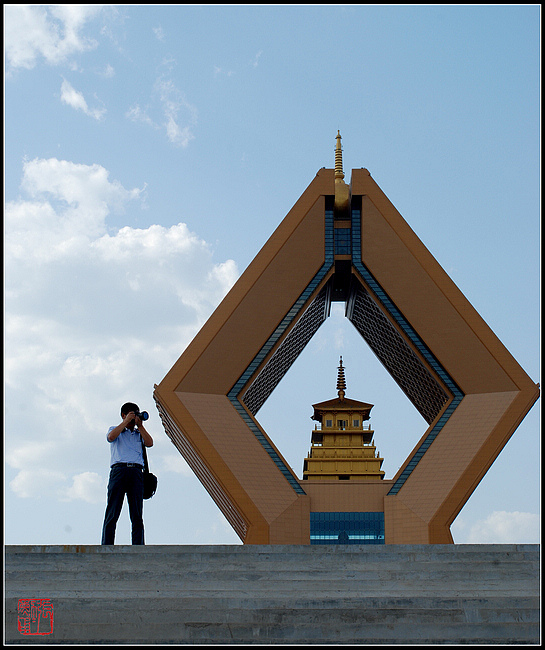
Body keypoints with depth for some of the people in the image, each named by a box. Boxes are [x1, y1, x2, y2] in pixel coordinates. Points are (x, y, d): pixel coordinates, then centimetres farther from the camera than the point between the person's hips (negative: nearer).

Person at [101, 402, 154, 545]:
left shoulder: (139, 433, 28)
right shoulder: (115, 430, 22)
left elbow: (149, 443, 8)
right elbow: (111, 437, -1)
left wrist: (140, 425, 10)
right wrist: (126, 421, 3)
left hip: (136, 472, 2)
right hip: (119, 469, -2)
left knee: (137, 515, -6)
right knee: (112, 513, -9)